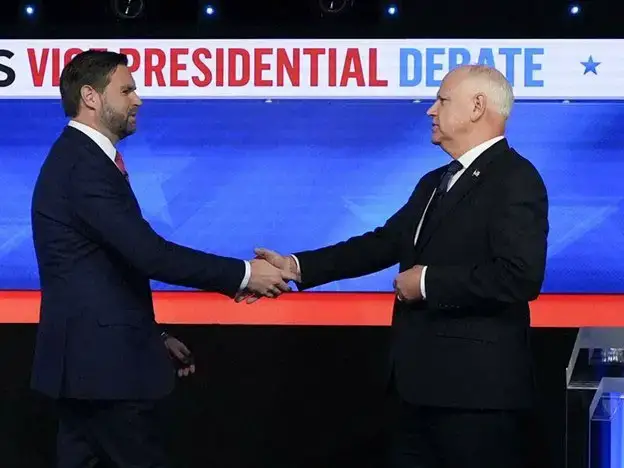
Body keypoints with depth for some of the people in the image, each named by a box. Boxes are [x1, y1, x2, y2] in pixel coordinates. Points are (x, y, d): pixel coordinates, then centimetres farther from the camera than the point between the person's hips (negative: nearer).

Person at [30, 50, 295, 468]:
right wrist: (244, 274, -18)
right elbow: (149, 253, -24)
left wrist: (154, 335, 19)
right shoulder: (85, 165, -17)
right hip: (102, 360, -10)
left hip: (89, 354, 10)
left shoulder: (80, 158, 16)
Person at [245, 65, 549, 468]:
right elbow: (383, 243, 15)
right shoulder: (435, 183, 18)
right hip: (423, 381, 9)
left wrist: (428, 282, -16)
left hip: (477, 386, -9)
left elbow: (520, 276, -23)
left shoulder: (515, 180, -12)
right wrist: (295, 267, 7)